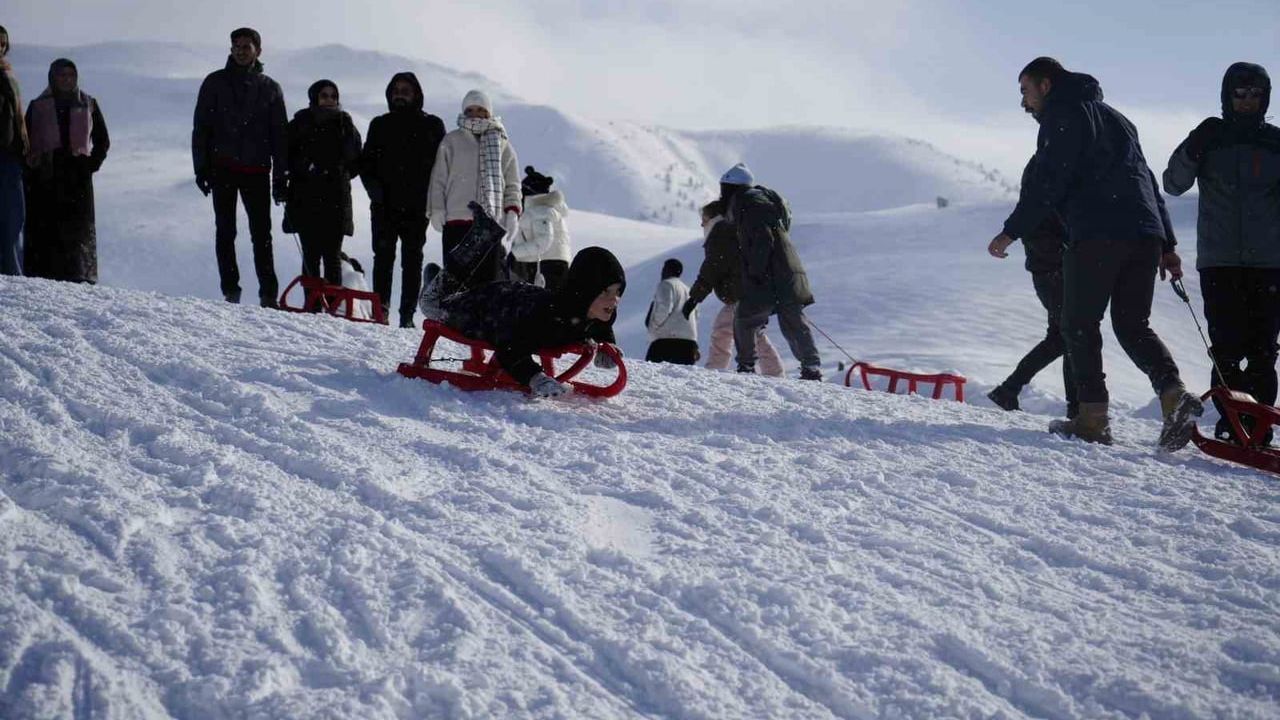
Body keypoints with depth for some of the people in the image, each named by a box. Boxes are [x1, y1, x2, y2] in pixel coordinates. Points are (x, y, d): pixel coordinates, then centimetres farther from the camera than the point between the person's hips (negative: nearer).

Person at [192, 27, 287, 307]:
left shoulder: (270, 88, 10)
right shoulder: (215, 83, 8)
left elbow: (280, 134, 10)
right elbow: (201, 127, 6)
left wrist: (281, 176, 3)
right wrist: (201, 167, -4)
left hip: (257, 170, 0)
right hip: (223, 168, 0)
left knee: (261, 234, -3)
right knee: (225, 231, 0)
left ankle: (268, 294, -3)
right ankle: (230, 291, 3)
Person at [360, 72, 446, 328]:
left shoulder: (431, 125, 7)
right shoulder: (380, 125, 14)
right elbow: (366, 162, 14)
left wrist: (430, 195, -8)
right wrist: (374, 187, -4)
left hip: (416, 207, -2)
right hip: (385, 206, 2)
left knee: (412, 260, 0)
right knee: (383, 258, -1)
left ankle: (407, 314, 0)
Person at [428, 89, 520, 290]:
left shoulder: (502, 144, 15)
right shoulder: (451, 141, 10)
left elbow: (512, 184, 16)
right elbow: (439, 179, 9)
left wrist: (513, 212, 2)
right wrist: (437, 210, -2)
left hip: (492, 221, 2)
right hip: (457, 219, -1)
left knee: (490, 274, -1)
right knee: (457, 273, -6)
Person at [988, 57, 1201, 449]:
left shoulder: (1064, 114, 4)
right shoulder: (1114, 117, 30)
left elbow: (1048, 182, -8)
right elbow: (1148, 180, 27)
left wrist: (1012, 232, -6)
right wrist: (1167, 244, 24)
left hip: (1096, 233, -8)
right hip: (1146, 233, 8)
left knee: (1080, 324, 1)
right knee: (1133, 326, 11)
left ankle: (1092, 418, -6)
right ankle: (1174, 394, -12)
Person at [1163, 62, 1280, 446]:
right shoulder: (1210, 138, 9)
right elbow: (1174, 184, 2)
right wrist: (1193, 149, -14)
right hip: (1219, 262, -1)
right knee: (1227, 349, -7)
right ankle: (1231, 422, -1)